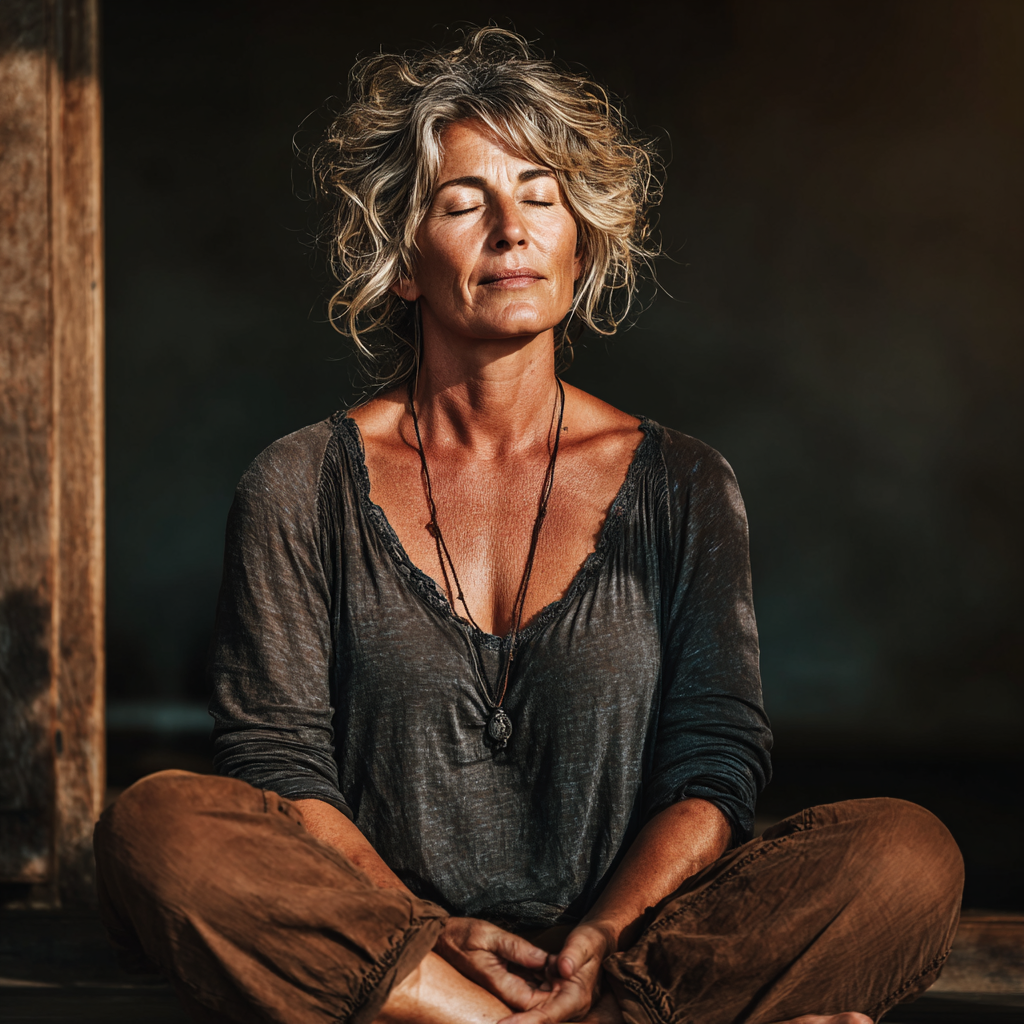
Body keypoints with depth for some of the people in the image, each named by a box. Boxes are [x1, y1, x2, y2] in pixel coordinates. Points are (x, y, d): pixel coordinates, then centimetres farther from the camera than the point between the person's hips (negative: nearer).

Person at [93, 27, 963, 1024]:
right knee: (156, 825, -30)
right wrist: (431, 938, -18)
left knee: (907, 856, -23)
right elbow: (277, 759, 0)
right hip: (365, 936, -1)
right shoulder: (302, 487, 6)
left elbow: (716, 764, 3)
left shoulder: (680, 485, 10)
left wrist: (600, 936, -17)